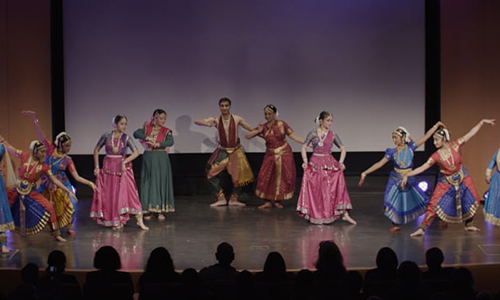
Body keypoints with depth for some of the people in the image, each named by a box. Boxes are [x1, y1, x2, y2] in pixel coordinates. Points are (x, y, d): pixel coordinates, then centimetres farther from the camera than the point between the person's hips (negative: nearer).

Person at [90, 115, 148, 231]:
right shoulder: (106, 136, -1)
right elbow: (96, 150, 8)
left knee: (129, 193, -9)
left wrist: (124, 162, -23)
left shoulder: (126, 138, -3)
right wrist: (97, 167, 3)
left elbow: (136, 152, -13)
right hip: (108, 168, 2)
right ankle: (115, 221, 17)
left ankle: (139, 221, -10)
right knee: (109, 195, 4)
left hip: (123, 168, -1)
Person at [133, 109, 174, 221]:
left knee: (161, 183, 0)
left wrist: (157, 144, -26)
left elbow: (170, 142, -16)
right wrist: (147, 138, -24)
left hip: (161, 159, 0)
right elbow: (136, 134, -12)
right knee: (148, 182, 1)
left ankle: (160, 210, 6)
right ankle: (148, 209, 7)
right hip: (148, 158, 0)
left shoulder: (166, 131, 1)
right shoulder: (146, 128, 4)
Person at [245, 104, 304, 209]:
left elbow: (293, 135, -6)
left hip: (284, 154, -2)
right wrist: (258, 131, -18)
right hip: (270, 155, 2)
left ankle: (278, 201, 16)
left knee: (282, 178, 2)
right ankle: (268, 202, 7)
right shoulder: (263, 127, -1)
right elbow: (247, 136, -2)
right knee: (266, 178, -4)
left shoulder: (281, 124, -7)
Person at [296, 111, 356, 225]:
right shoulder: (313, 133, 0)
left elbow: (342, 149, 8)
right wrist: (305, 161, -6)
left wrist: (341, 162, -5)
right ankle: (315, 215, 15)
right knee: (314, 191, 2)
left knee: (337, 188, -6)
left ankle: (345, 214, -5)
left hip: (329, 164, 1)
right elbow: (304, 147, 4)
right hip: (315, 165, -1)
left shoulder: (332, 135, 3)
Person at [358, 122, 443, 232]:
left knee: (419, 199, -1)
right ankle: (397, 224, 16)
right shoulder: (392, 152, -3)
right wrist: (365, 173, -8)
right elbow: (379, 164, -4)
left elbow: (426, 136, -3)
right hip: (396, 180, 1)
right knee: (395, 202, -2)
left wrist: (436, 125, -5)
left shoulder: (410, 147, -3)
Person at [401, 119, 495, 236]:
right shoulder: (437, 156, -18)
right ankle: (422, 229, -6)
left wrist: (482, 122, -15)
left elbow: (470, 134, -12)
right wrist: (407, 175, -28)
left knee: (473, 200, 9)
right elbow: (423, 167, -20)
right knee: (434, 205, -11)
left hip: (461, 177, 3)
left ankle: (468, 225, 29)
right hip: (445, 182, -3)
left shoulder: (455, 146, -15)